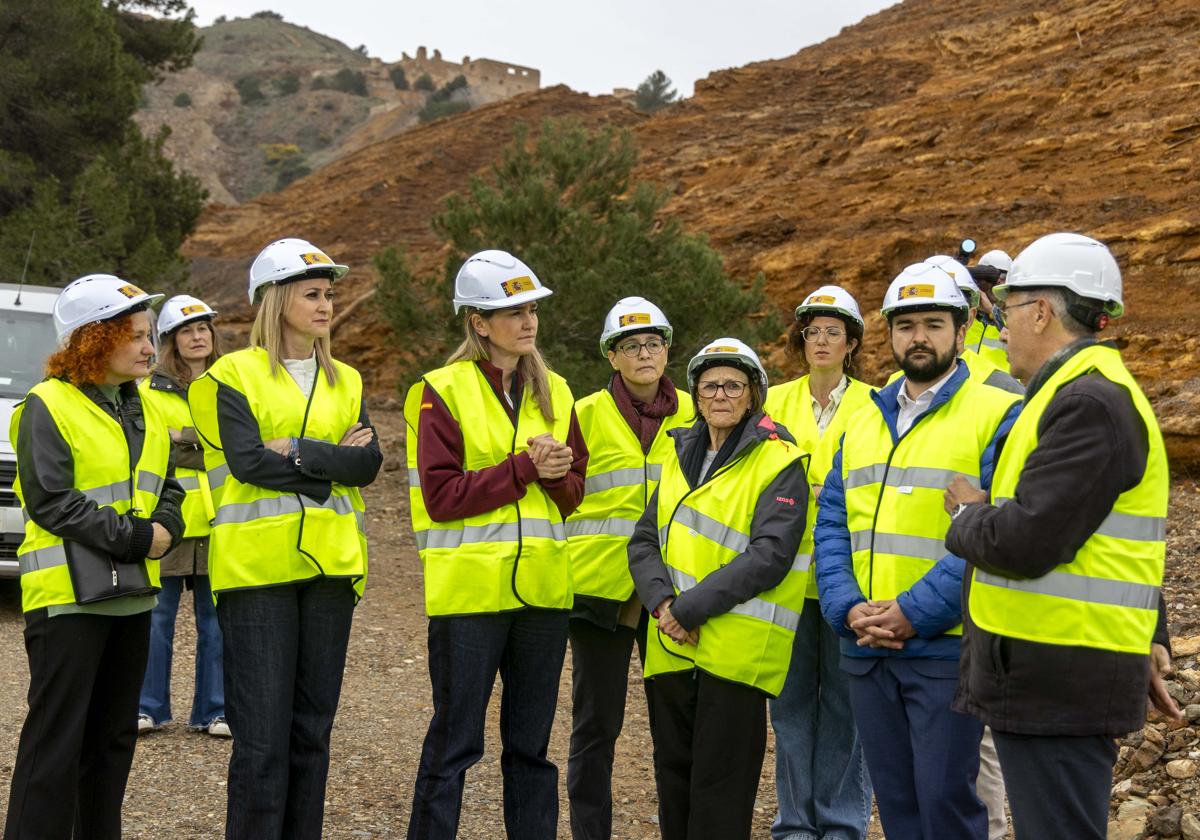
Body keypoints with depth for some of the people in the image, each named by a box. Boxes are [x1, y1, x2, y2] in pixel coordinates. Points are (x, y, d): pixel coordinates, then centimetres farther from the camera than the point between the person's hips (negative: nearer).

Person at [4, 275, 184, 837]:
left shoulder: (142, 410, 14)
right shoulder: (48, 407, -9)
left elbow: (166, 485, 18)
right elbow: (50, 501, -16)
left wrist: (166, 526, -4)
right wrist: (134, 538, -18)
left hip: (132, 591, 8)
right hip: (68, 594, -8)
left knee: (114, 736, 14)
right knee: (57, 740, -5)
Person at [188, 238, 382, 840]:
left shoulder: (345, 382, 14)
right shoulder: (232, 376, 0)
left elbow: (369, 461, -1)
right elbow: (248, 462, -13)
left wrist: (297, 453, -13)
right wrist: (334, 463, -8)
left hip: (329, 564, 5)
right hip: (256, 564, -5)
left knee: (312, 728, 10)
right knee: (262, 733, -5)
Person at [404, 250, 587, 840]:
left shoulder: (554, 393, 11)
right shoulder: (443, 392, -5)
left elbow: (571, 495, 13)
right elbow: (440, 497, -12)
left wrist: (557, 473, -9)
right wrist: (524, 468, -15)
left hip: (541, 586, 5)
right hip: (469, 587, -5)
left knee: (531, 742, 13)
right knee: (455, 741, 1)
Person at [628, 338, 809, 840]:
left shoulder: (778, 463, -5)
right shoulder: (681, 456, 14)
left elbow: (770, 556, -16)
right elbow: (645, 540, 10)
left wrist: (691, 608, -19)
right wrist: (661, 600, -10)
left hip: (735, 650, -6)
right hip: (670, 648, 6)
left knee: (719, 798, 0)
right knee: (673, 779, 15)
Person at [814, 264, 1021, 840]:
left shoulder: (997, 416, -5)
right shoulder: (862, 424, 15)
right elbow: (831, 525, 11)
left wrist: (915, 612, -18)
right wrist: (848, 607, -6)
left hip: (948, 644, -5)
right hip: (865, 648, 6)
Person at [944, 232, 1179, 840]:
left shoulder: (1087, 403, -18)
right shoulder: (1087, 394, 17)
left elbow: (1026, 542, -27)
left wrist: (968, 516, -6)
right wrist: (1149, 637, 24)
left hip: (1057, 689, -11)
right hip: (1047, 677, 11)